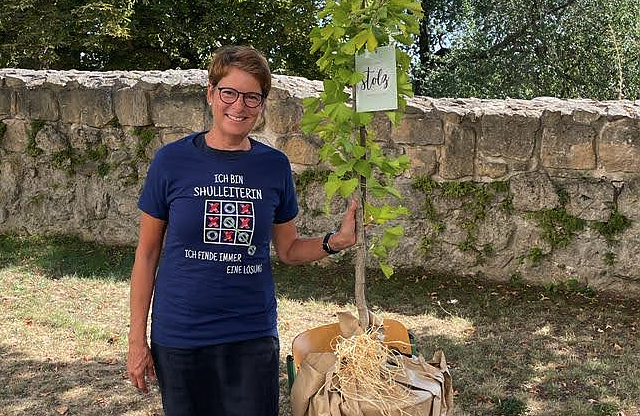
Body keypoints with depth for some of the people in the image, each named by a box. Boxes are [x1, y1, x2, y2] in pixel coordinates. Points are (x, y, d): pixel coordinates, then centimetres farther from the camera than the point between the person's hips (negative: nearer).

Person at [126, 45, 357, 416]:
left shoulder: (274, 166, 0)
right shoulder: (172, 160, -6)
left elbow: (288, 249, 9)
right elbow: (147, 254, 0)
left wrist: (336, 241, -9)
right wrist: (137, 338, -1)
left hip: (253, 335, 1)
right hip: (180, 337, -1)